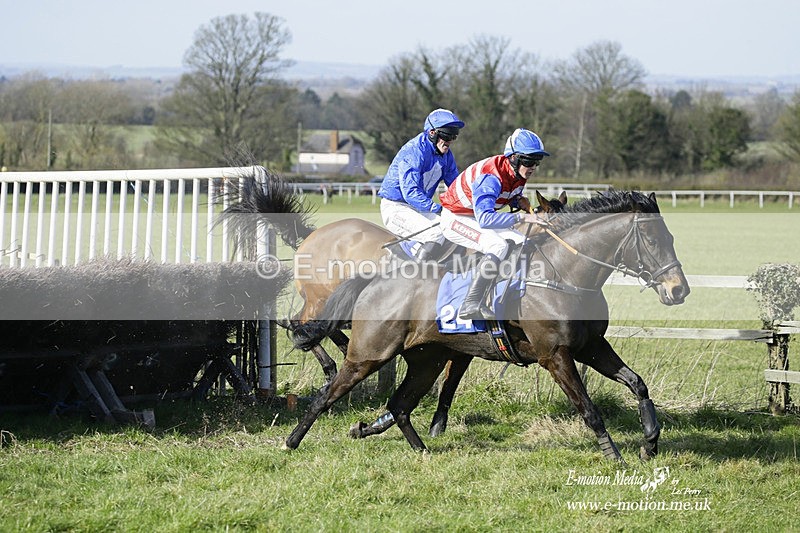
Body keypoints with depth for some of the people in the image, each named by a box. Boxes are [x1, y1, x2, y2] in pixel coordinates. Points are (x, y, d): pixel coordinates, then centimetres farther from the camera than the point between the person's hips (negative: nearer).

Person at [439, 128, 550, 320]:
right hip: (455, 218, -10)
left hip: (479, 218, 10)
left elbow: (513, 198, 17)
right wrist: (522, 217, -48)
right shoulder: (491, 176, -33)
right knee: (499, 246, -29)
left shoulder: (519, 173, -5)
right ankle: (469, 307, -32)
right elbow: (484, 218, -44)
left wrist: (520, 201, -6)